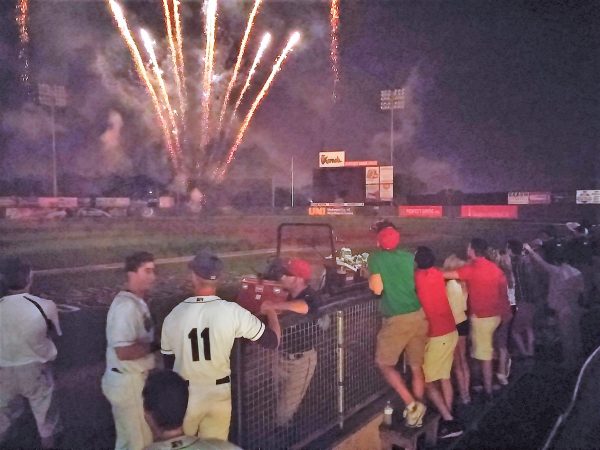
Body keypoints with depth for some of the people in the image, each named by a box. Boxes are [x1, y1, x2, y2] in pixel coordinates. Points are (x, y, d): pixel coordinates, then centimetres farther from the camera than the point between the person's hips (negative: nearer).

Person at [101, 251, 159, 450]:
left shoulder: (137, 302, 7)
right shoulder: (126, 306, -26)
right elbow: (124, 351, -30)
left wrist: (152, 346, 2)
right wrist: (154, 346, -20)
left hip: (134, 378, 10)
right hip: (128, 381, -10)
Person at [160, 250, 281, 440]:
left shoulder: (173, 315, -11)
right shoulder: (233, 312, -15)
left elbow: (168, 362, 2)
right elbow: (272, 341, -9)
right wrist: (271, 313, 11)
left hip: (184, 396, 1)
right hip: (220, 394, 0)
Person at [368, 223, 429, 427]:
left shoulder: (376, 258, -5)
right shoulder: (410, 257, 8)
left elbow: (377, 289, -13)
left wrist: (371, 278, 7)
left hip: (397, 319, -5)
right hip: (419, 315, 5)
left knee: (384, 363, 8)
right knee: (417, 366, 14)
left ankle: (412, 404, -3)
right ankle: (417, 409, 21)